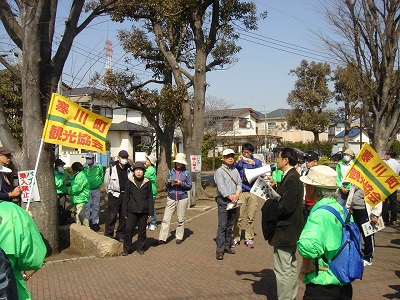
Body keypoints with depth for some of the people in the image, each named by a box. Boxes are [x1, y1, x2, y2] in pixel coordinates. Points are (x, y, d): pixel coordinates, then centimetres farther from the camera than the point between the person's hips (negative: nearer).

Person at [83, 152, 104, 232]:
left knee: (96, 206, 8)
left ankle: (95, 223, 19)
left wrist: (99, 183, 2)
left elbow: (102, 176, 9)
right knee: (86, 206, 0)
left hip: (96, 190, 0)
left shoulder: (99, 166, -3)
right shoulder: (84, 167, -3)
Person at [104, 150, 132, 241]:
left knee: (124, 217, 9)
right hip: (114, 196, -4)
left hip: (126, 195, 4)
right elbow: (106, 182, 5)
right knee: (111, 216, -4)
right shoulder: (111, 169, -4)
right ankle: (108, 236, 5)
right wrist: (110, 193, 8)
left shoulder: (130, 169, 5)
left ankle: (120, 235, 21)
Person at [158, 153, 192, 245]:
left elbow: (189, 186, 1)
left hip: (182, 198, -1)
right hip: (171, 198, 2)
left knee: (181, 219, 6)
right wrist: (168, 182, -9)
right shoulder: (171, 171, 9)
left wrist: (181, 183, -14)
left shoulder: (187, 173, 3)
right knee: (166, 219, -4)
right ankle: (162, 238, -3)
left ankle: (179, 237, 20)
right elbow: (166, 185, 13)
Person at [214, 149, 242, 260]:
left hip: (234, 201, 6)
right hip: (223, 201, -6)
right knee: (222, 226, -9)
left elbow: (239, 183, 8)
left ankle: (227, 246, 21)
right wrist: (230, 197, -17)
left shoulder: (235, 171, 15)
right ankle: (220, 250, -8)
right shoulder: (219, 171, -5)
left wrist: (237, 195, -8)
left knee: (230, 225, 12)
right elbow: (221, 187, -14)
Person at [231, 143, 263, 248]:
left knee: (251, 218, 4)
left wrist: (254, 165, -14)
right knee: (238, 217, -3)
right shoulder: (239, 162, 8)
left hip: (253, 192, 1)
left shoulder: (257, 162, 9)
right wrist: (237, 162, -11)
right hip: (241, 192, -1)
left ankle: (249, 238, 15)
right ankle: (236, 238, 7)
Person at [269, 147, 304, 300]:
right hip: (292, 229, 11)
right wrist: (273, 197, -1)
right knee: (291, 266, 21)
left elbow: (286, 207, -27)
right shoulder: (293, 176, 9)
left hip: (285, 231, -11)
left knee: (282, 269, -2)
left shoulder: (291, 179, -22)